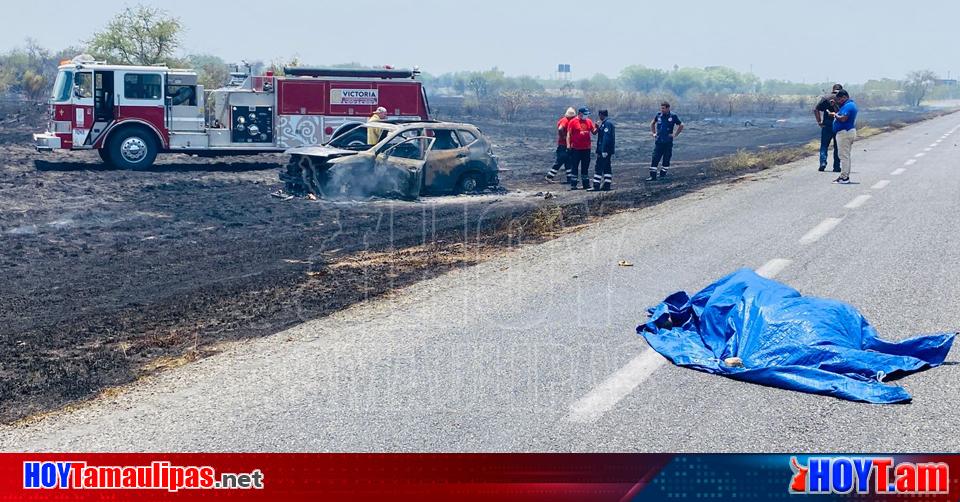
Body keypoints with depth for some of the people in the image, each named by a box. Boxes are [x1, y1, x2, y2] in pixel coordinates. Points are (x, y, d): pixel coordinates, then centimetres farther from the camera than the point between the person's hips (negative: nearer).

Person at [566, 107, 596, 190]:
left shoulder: (589, 121, 8)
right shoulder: (573, 122, -6)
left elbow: (594, 132, 11)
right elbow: (568, 134, -5)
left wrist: (596, 127, -11)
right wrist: (568, 146, -11)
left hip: (586, 148, 5)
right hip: (575, 149, -5)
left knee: (585, 167, 12)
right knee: (574, 167, 0)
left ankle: (586, 183, 20)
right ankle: (573, 185, 4)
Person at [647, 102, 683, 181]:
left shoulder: (673, 116, -4)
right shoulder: (658, 115, 5)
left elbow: (681, 125, 3)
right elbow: (652, 124, 22)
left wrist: (675, 134, -2)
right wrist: (653, 133, 12)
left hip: (668, 142, -2)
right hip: (658, 141, 2)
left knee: (666, 159, 5)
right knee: (655, 159, -5)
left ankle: (663, 174, 17)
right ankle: (653, 176, -5)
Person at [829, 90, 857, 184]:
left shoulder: (848, 106, -17)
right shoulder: (851, 104, 16)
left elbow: (843, 119, -26)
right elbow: (842, 114, 19)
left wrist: (834, 115, -11)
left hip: (844, 133, -11)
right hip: (850, 131, 11)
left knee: (844, 156, -9)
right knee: (846, 156, 15)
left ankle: (844, 177, -8)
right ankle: (846, 176, 20)